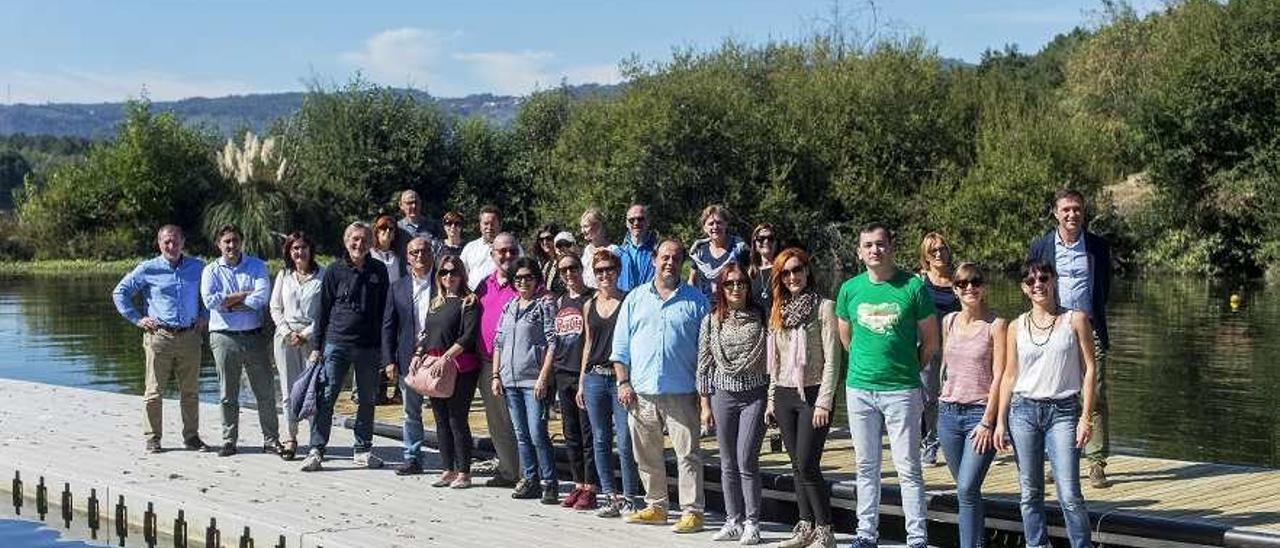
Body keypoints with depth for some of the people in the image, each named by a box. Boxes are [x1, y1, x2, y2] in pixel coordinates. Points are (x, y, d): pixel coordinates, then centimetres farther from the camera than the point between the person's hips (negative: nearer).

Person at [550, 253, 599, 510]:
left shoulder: (592, 299, -4)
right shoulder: (560, 302, 15)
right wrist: (547, 372, 16)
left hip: (585, 373, -7)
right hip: (563, 373, 7)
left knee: (588, 431, -5)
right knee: (570, 433, 9)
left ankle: (590, 488, -2)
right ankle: (578, 484, 16)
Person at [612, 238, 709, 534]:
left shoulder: (695, 300, 5)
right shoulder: (635, 298, 10)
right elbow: (621, 345, 10)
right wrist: (623, 382, 1)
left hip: (681, 392, -3)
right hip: (641, 392, 3)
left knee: (688, 454, -4)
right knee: (647, 455, 10)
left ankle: (692, 511, -1)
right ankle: (656, 507, 21)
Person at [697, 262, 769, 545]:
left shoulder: (760, 319, 1)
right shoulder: (711, 321, 6)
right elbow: (704, 364, 8)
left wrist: (772, 399, -1)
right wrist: (705, 405, 6)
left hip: (755, 394, -2)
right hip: (723, 395, 3)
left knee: (746, 461, -9)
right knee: (728, 464, 6)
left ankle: (751, 523, 0)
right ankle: (733, 521, 15)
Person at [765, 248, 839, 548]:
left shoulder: (824, 307, -6)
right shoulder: (779, 310, 13)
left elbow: (832, 359, -10)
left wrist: (824, 402, -15)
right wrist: (772, 398, 14)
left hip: (812, 394, -6)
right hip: (784, 395, 6)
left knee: (808, 465, -10)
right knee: (797, 466, 8)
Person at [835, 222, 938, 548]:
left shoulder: (913, 287, -5)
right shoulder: (850, 289, 4)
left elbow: (930, 341, 3)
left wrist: (907, 371, 9)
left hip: (901, 390, -3)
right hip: (859, 388, 3)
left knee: (908, 468, -1)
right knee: (866, 467, 12)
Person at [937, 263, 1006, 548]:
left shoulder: (996, 325, -5)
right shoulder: (949, 322, 9)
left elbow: (999, 376, -8)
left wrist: (987, 422, -13)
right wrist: (943, 400, 13)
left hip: (981, 412, -5)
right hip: (949, 412, 5)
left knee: (967, 489, -15)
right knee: (965, 489, 9)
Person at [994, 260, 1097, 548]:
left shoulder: (1075, 320, 2)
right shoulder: (1016, 327, 8)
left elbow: (1089, 368, 1)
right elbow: (1009, 375, 12)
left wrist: (1086, 417, -6)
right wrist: (1000, 421, 7)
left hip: (1063, 411, -3)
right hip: (1023, 410, 3)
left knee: (1069, 495, -9)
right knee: (1030, 493, 5)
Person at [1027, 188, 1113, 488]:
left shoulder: (1099, 246, 5)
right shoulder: (1041, 246, 5)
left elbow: (1105, 288, 15)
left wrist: (1091, 315, 10)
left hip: (1089, 329, -1)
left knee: (1095, 396, -5)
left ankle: (1097, 463, -2)